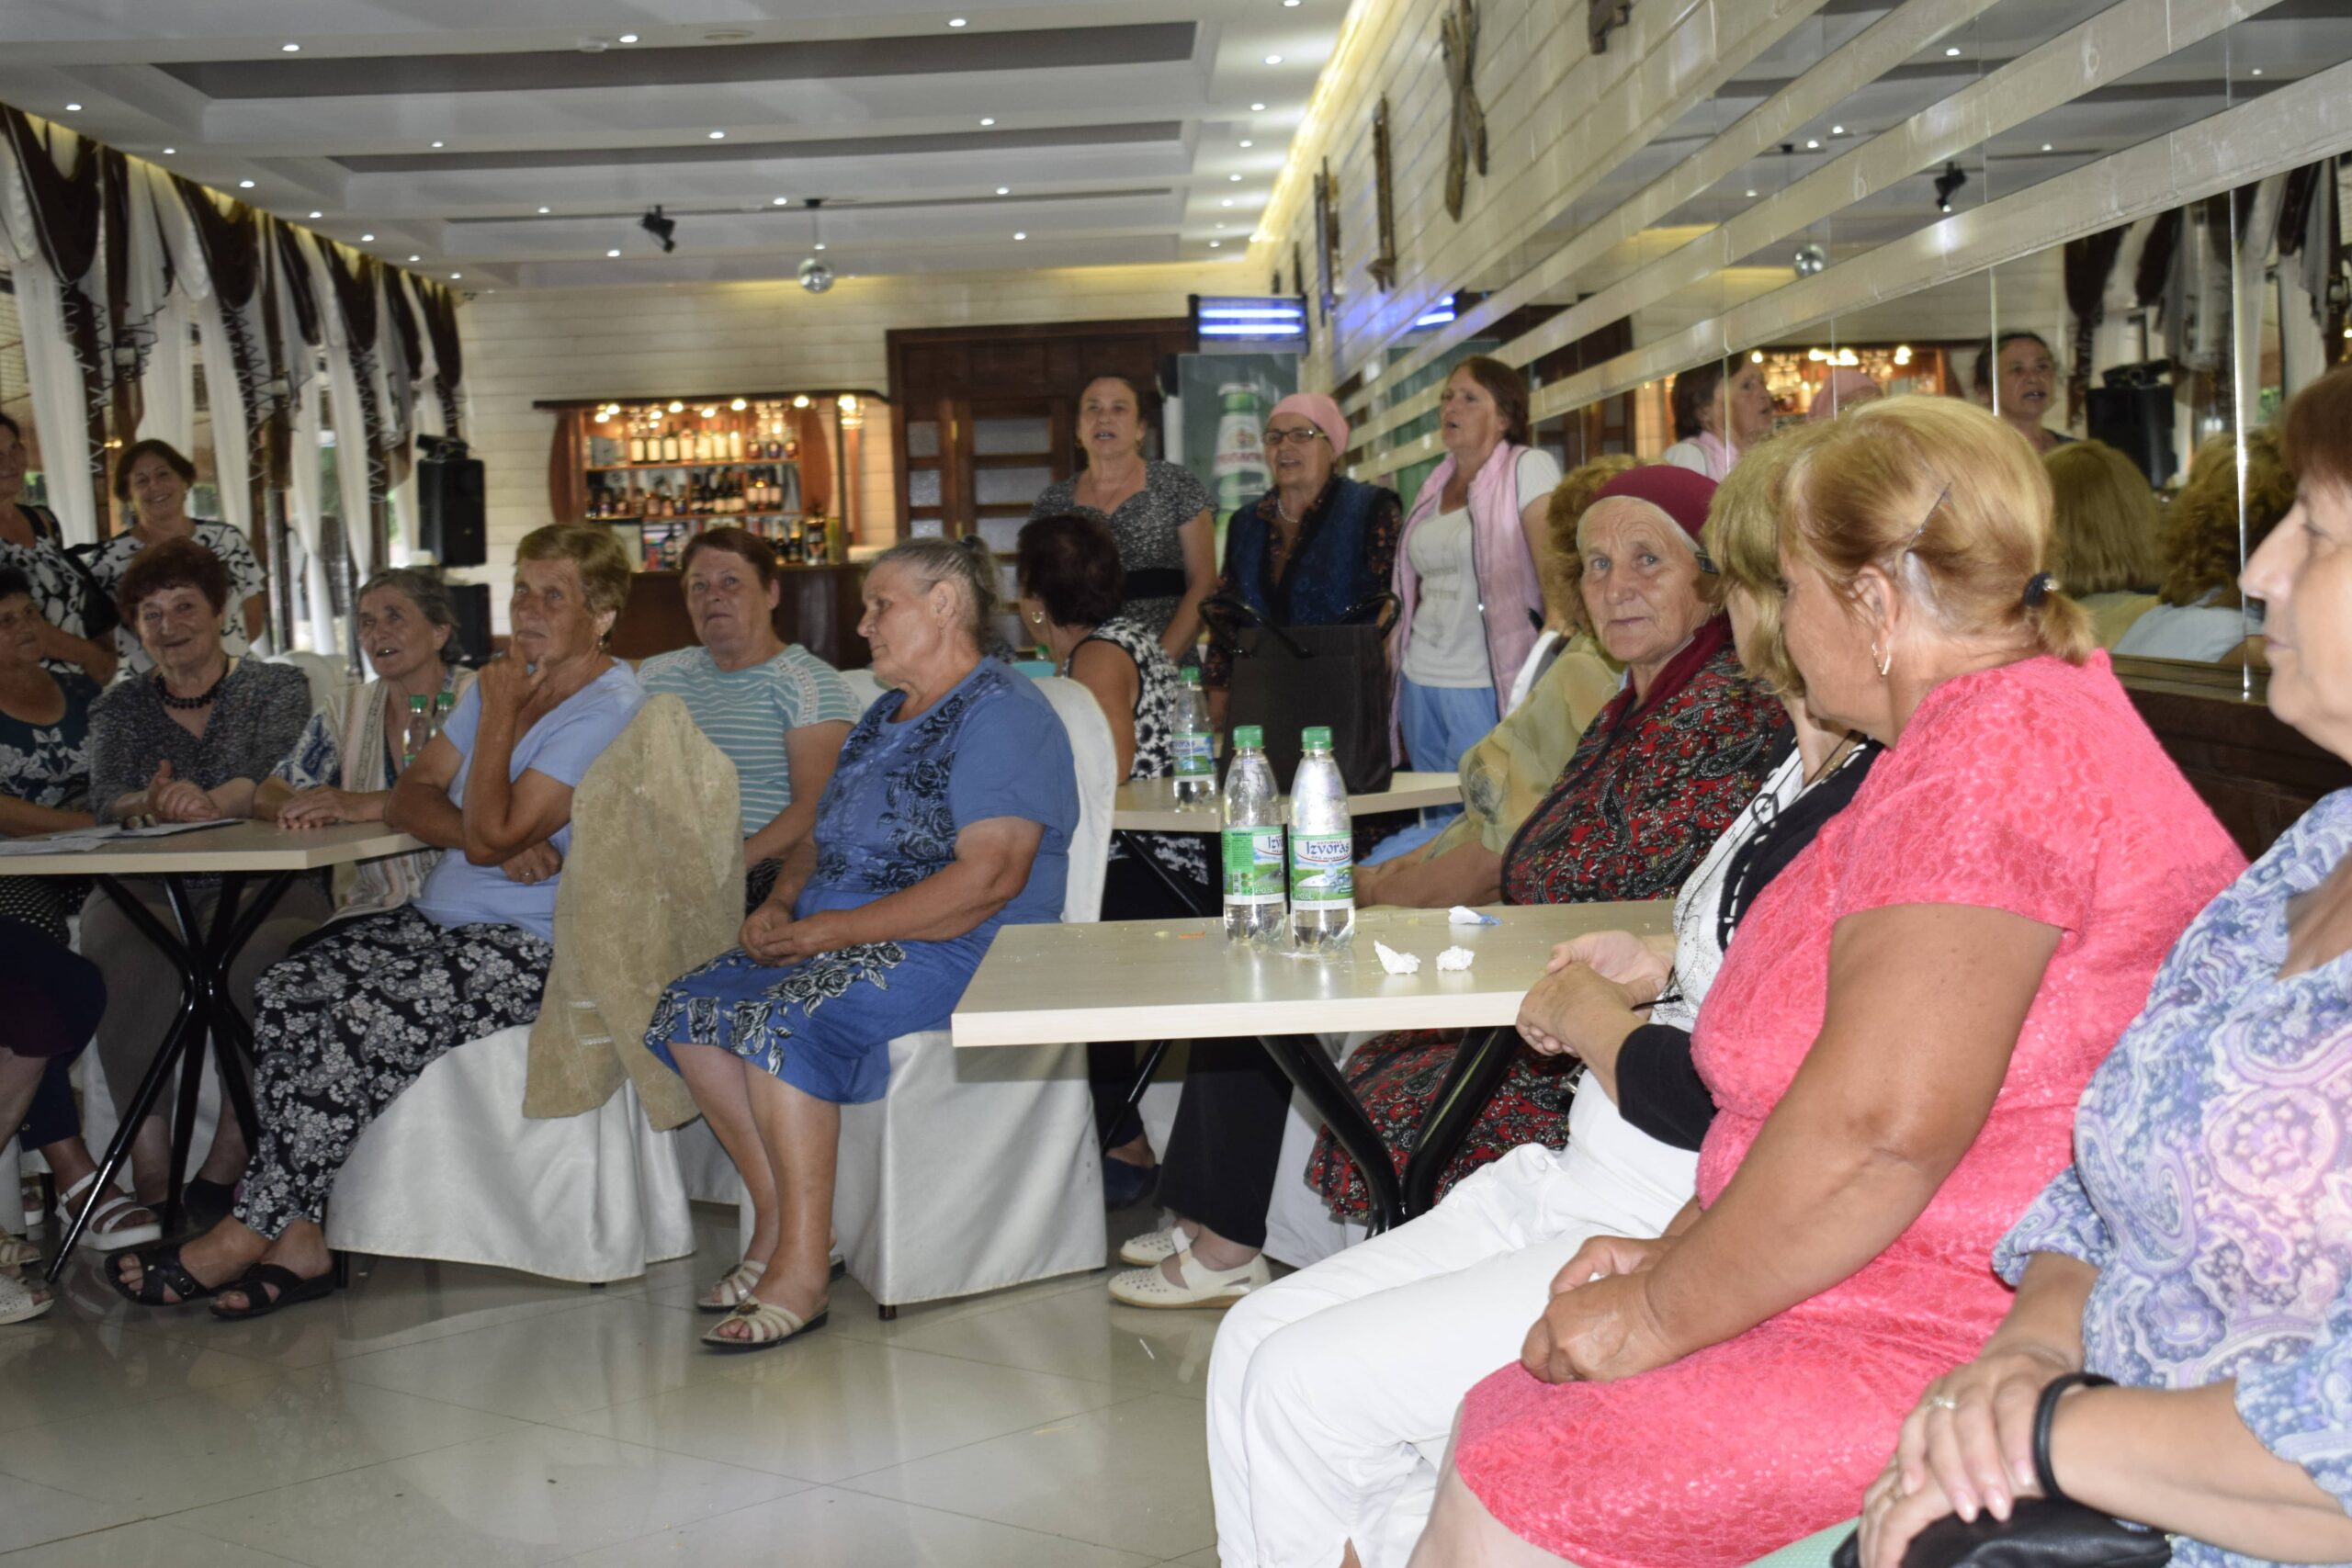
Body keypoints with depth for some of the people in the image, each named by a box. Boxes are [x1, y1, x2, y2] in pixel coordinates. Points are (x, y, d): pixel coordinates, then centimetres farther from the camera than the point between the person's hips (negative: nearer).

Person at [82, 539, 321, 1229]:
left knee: (261, 949, -37)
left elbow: (277, 776, -11)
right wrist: (151, 802, -26)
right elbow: (103, 798, 0)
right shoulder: (119, 707, 17)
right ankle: (148, 1159, -30)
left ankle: (234, 1150, -25)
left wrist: (209, 799, -35)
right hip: (149, 891, 2)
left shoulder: (277, 688, 8)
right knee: (110, 934, -33)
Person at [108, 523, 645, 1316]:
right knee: (287, 989, -13)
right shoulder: (509, 681, 16)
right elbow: (408, 800, 9)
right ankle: (300, 1241, -13)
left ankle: (250, 1235, -12)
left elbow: (490, 837, -20)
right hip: (440, 919, 8)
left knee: (364, 1020, -26)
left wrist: (499, 716, -11)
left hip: (533, 949, -8)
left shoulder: (610, 709, -12)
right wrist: (495, 837, -10)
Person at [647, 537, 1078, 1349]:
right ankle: (777, 1220, -3)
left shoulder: (1004, 713, -10)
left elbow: (990, 877, -22)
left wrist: (831, 930, -21)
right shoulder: (884, 716, 22)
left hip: (958, 951, -10)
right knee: (690, 1008, -7)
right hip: (835, 937, 10)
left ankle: (803, 1266, -23)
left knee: (785, 1020, -31)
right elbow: (824, 838, 28)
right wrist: (778, 905, 3)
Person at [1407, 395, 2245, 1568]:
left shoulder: (1995, 746, -18)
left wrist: (1663, 1314, -15)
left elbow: (1881, 1125, -27)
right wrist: (1682, 1251, 9)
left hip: (1961, 1346, -10)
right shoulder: (1979, 732, 18)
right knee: (1496, 1426, 4)